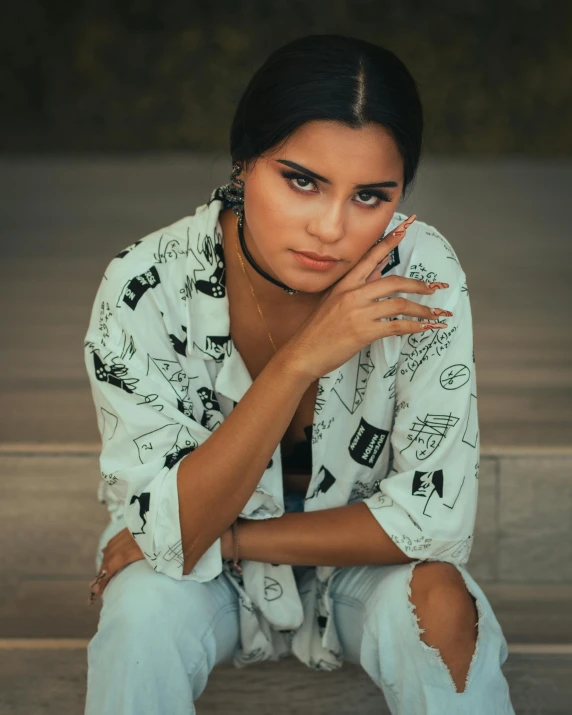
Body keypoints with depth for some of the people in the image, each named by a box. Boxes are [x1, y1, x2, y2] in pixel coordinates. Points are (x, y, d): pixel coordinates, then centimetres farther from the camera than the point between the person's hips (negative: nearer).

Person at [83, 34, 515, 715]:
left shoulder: (420, 273, -25)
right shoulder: (146, 287, -26)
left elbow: (434, 518, -22)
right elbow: (168, 534, -30)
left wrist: (226, 538, -22)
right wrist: (301, 359, -39)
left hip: (362, 564, 1)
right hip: (201, 578, 0)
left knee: (439, 600, -29)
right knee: (145, 608, -31)